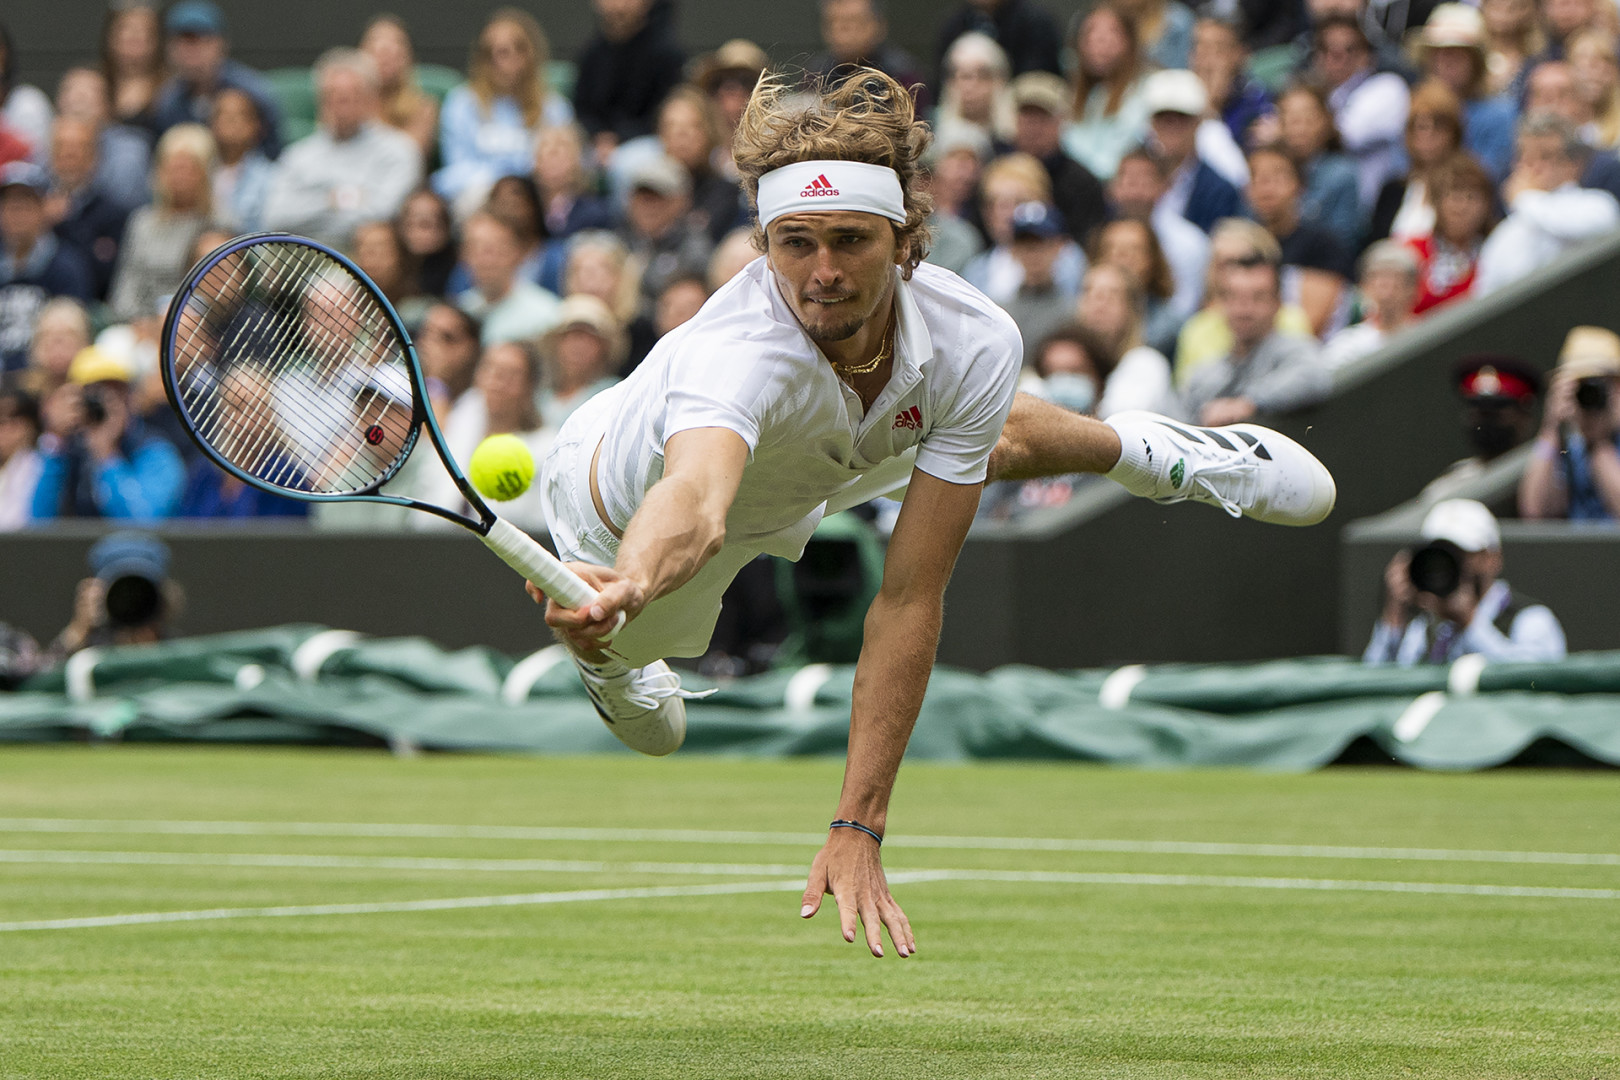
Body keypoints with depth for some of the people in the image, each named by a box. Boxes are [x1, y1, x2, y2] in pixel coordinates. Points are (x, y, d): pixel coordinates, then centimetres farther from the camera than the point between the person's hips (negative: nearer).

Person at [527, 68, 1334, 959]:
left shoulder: (974, 345, -38)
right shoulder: (734, 352, -51)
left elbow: (910, 600, -36)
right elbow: (695, 503, -73)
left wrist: (857, 831, -42)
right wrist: (626, 587, -97)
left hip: (819, 467, 3)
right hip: (637, 502, -3)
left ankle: (1139, 448, 64)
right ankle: (609, 656, 63)